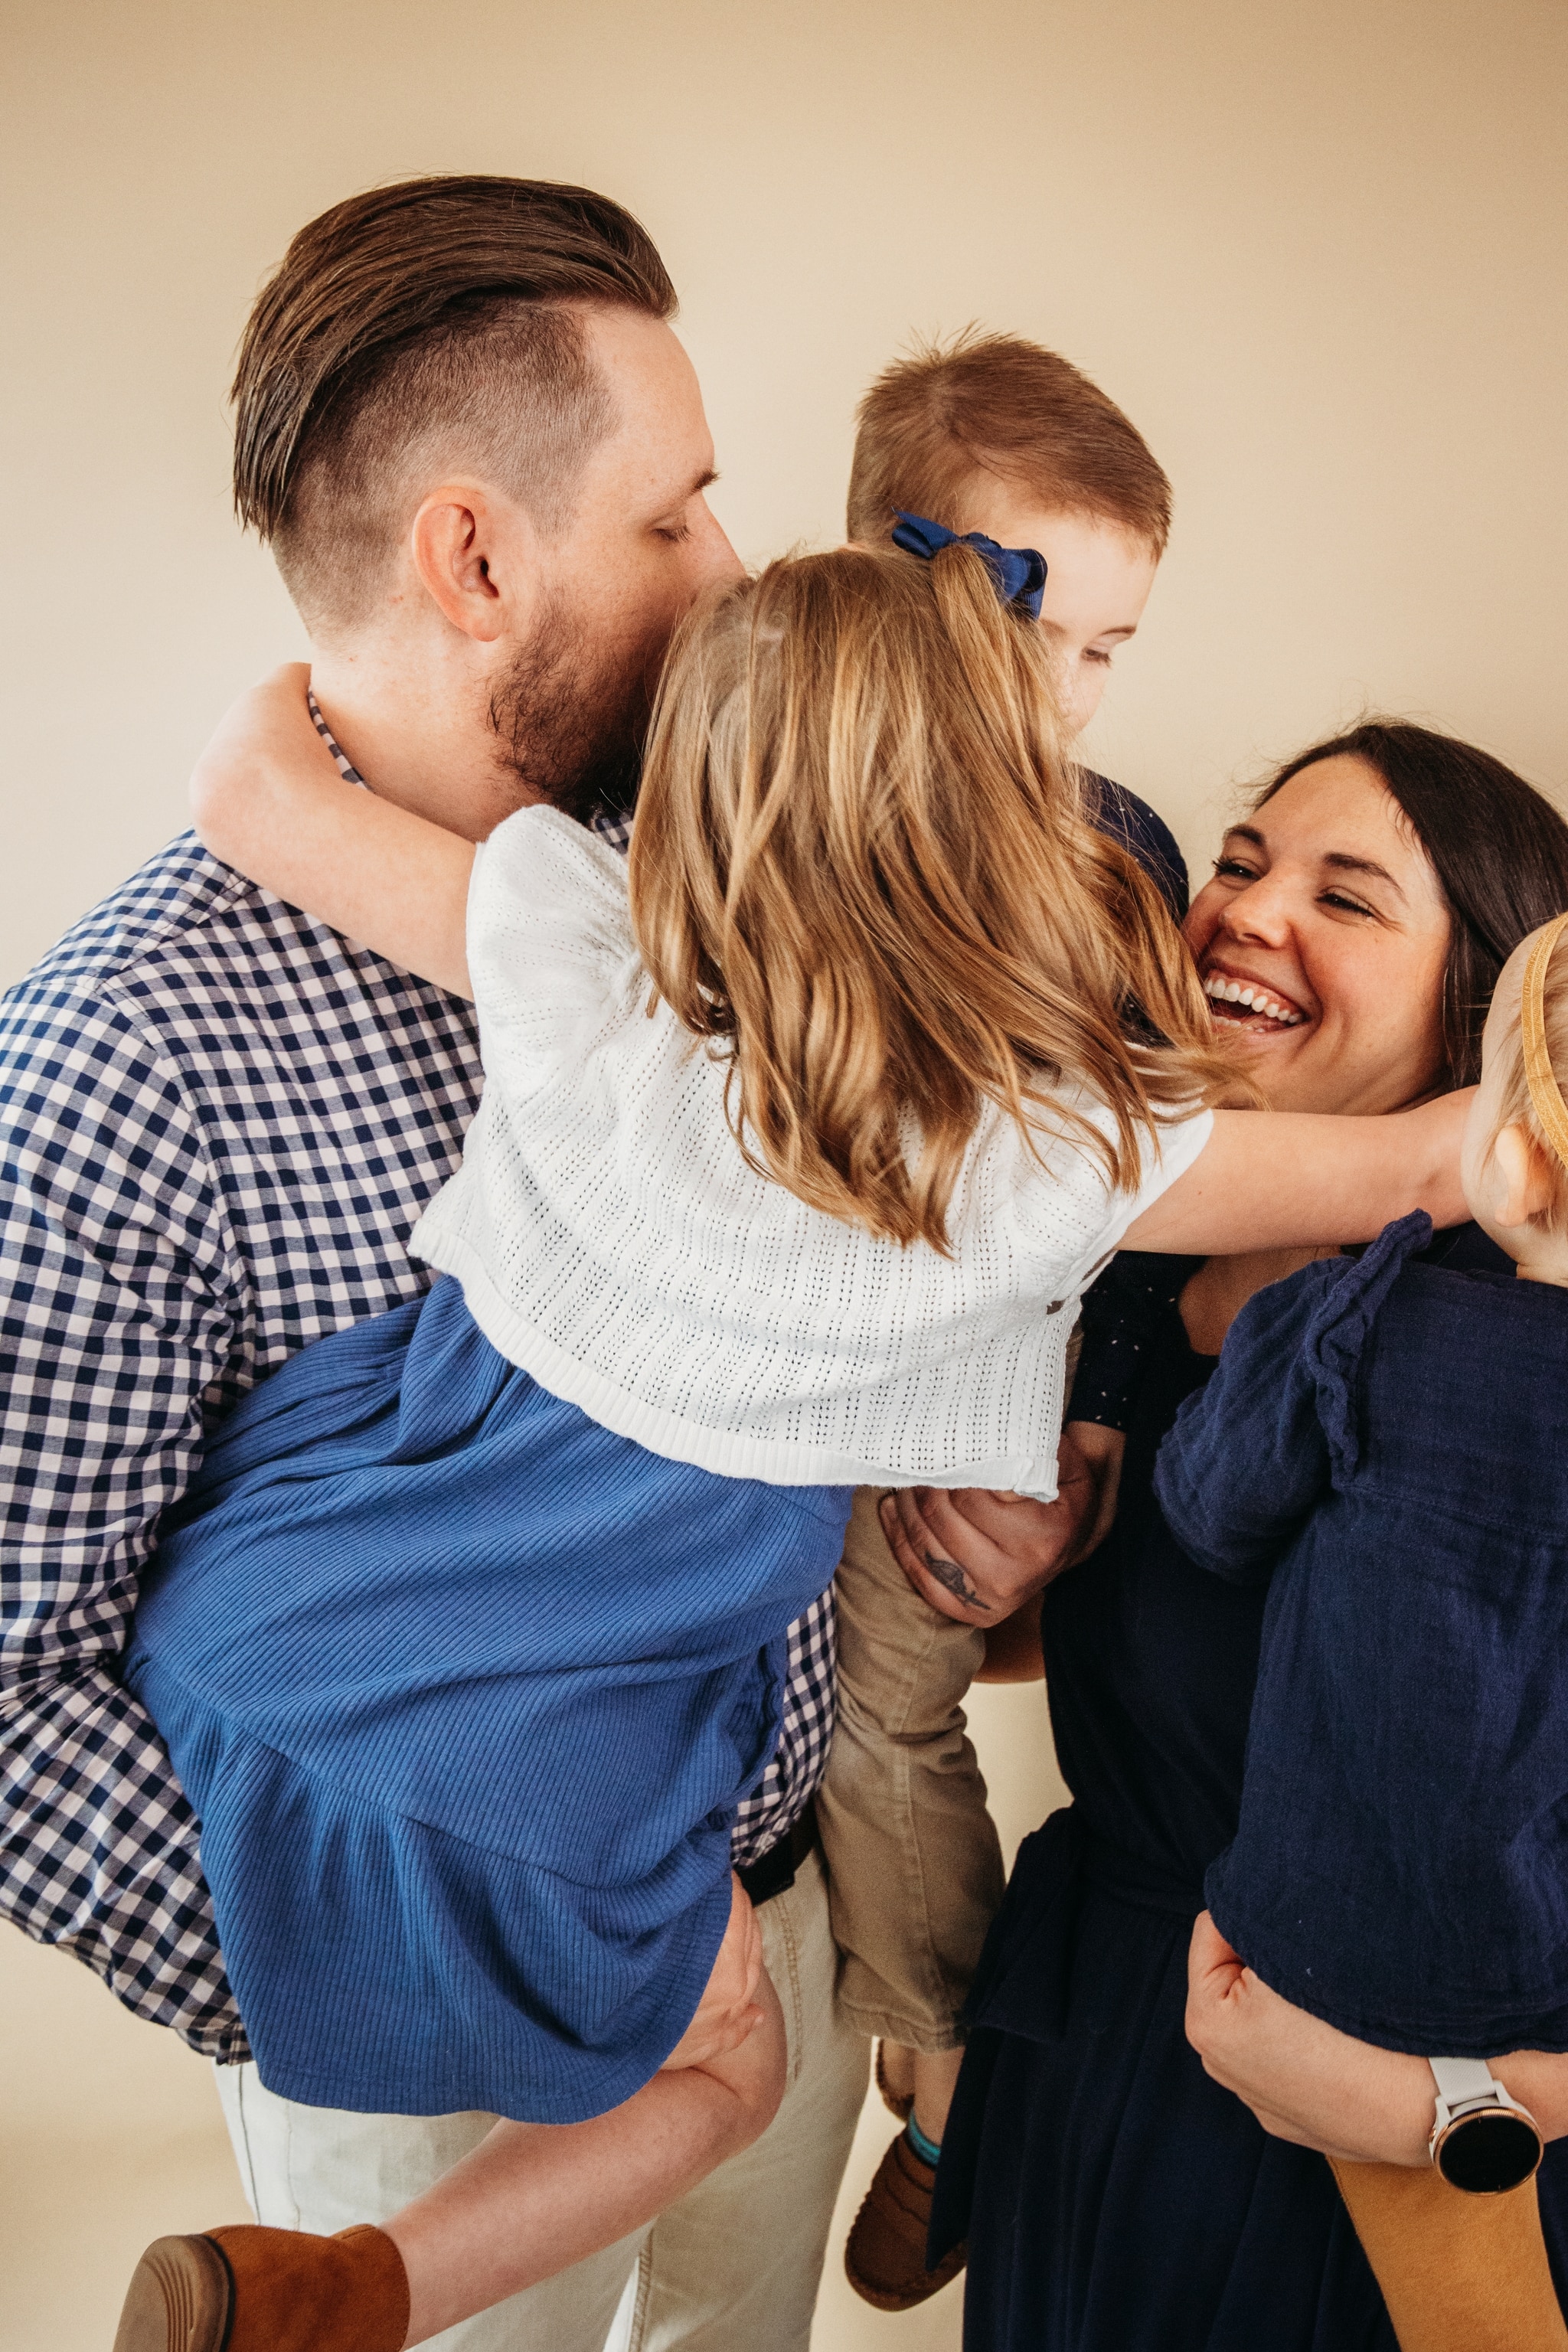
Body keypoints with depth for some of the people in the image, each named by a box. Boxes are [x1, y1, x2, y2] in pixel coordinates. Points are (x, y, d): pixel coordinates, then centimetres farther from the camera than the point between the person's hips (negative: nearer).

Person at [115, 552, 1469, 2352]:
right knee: (723, 2057, 23)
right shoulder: (1077, 1156, -17)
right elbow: (1411, 1164, -4)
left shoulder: (587, 975, -15)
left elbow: (253, 793, -3)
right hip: (549, 1805, -3)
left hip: (260, 1648, 4)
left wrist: (302, 690, 18)